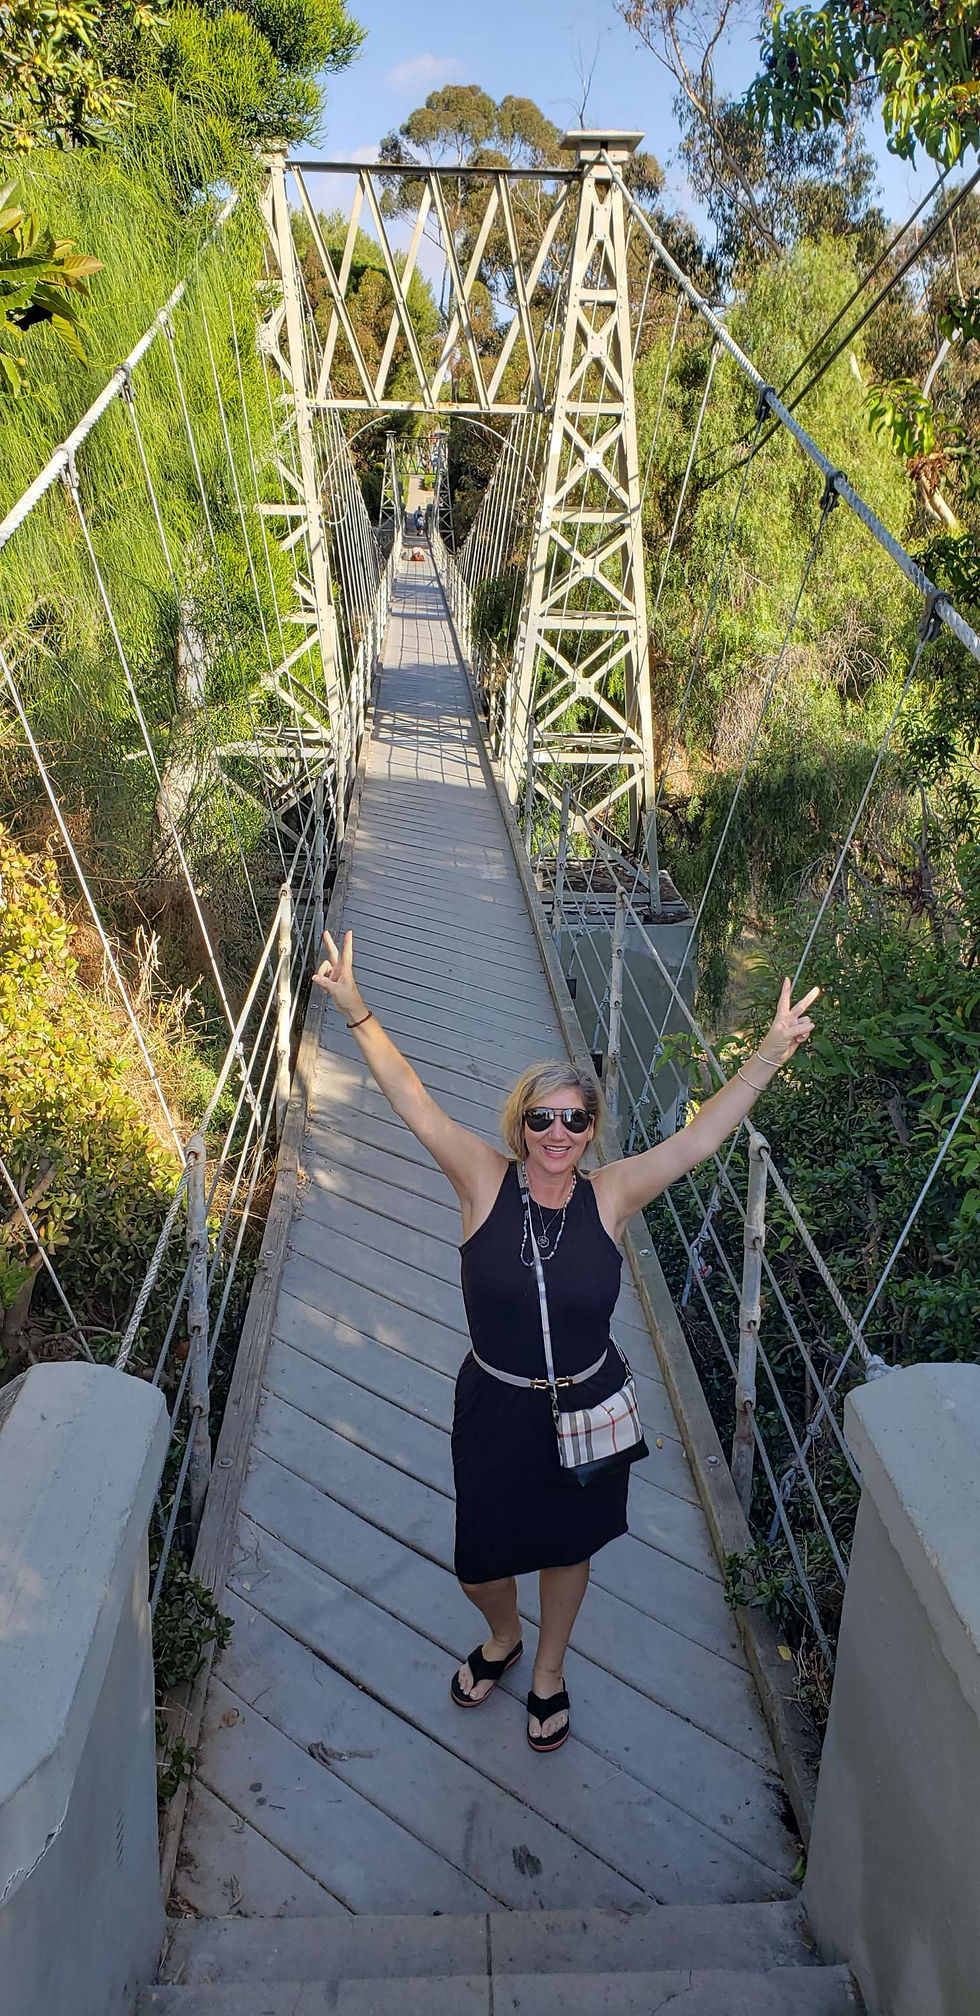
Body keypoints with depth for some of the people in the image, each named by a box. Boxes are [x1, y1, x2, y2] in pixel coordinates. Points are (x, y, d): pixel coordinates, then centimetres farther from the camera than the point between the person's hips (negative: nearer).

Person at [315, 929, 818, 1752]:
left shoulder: (611, 1195, -15)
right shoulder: (486, 1183, -16)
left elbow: (701, 1136, -22)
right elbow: (413, 1101, -23)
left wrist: (772, 1053, -32)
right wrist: (357, 1013, -32)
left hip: (588, 1407, 0)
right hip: (495, 1408, 0)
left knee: (566, 1548, 24)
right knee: (481, 1559, 18)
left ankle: (549, 1672, 56)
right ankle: (503, 1636, 57)